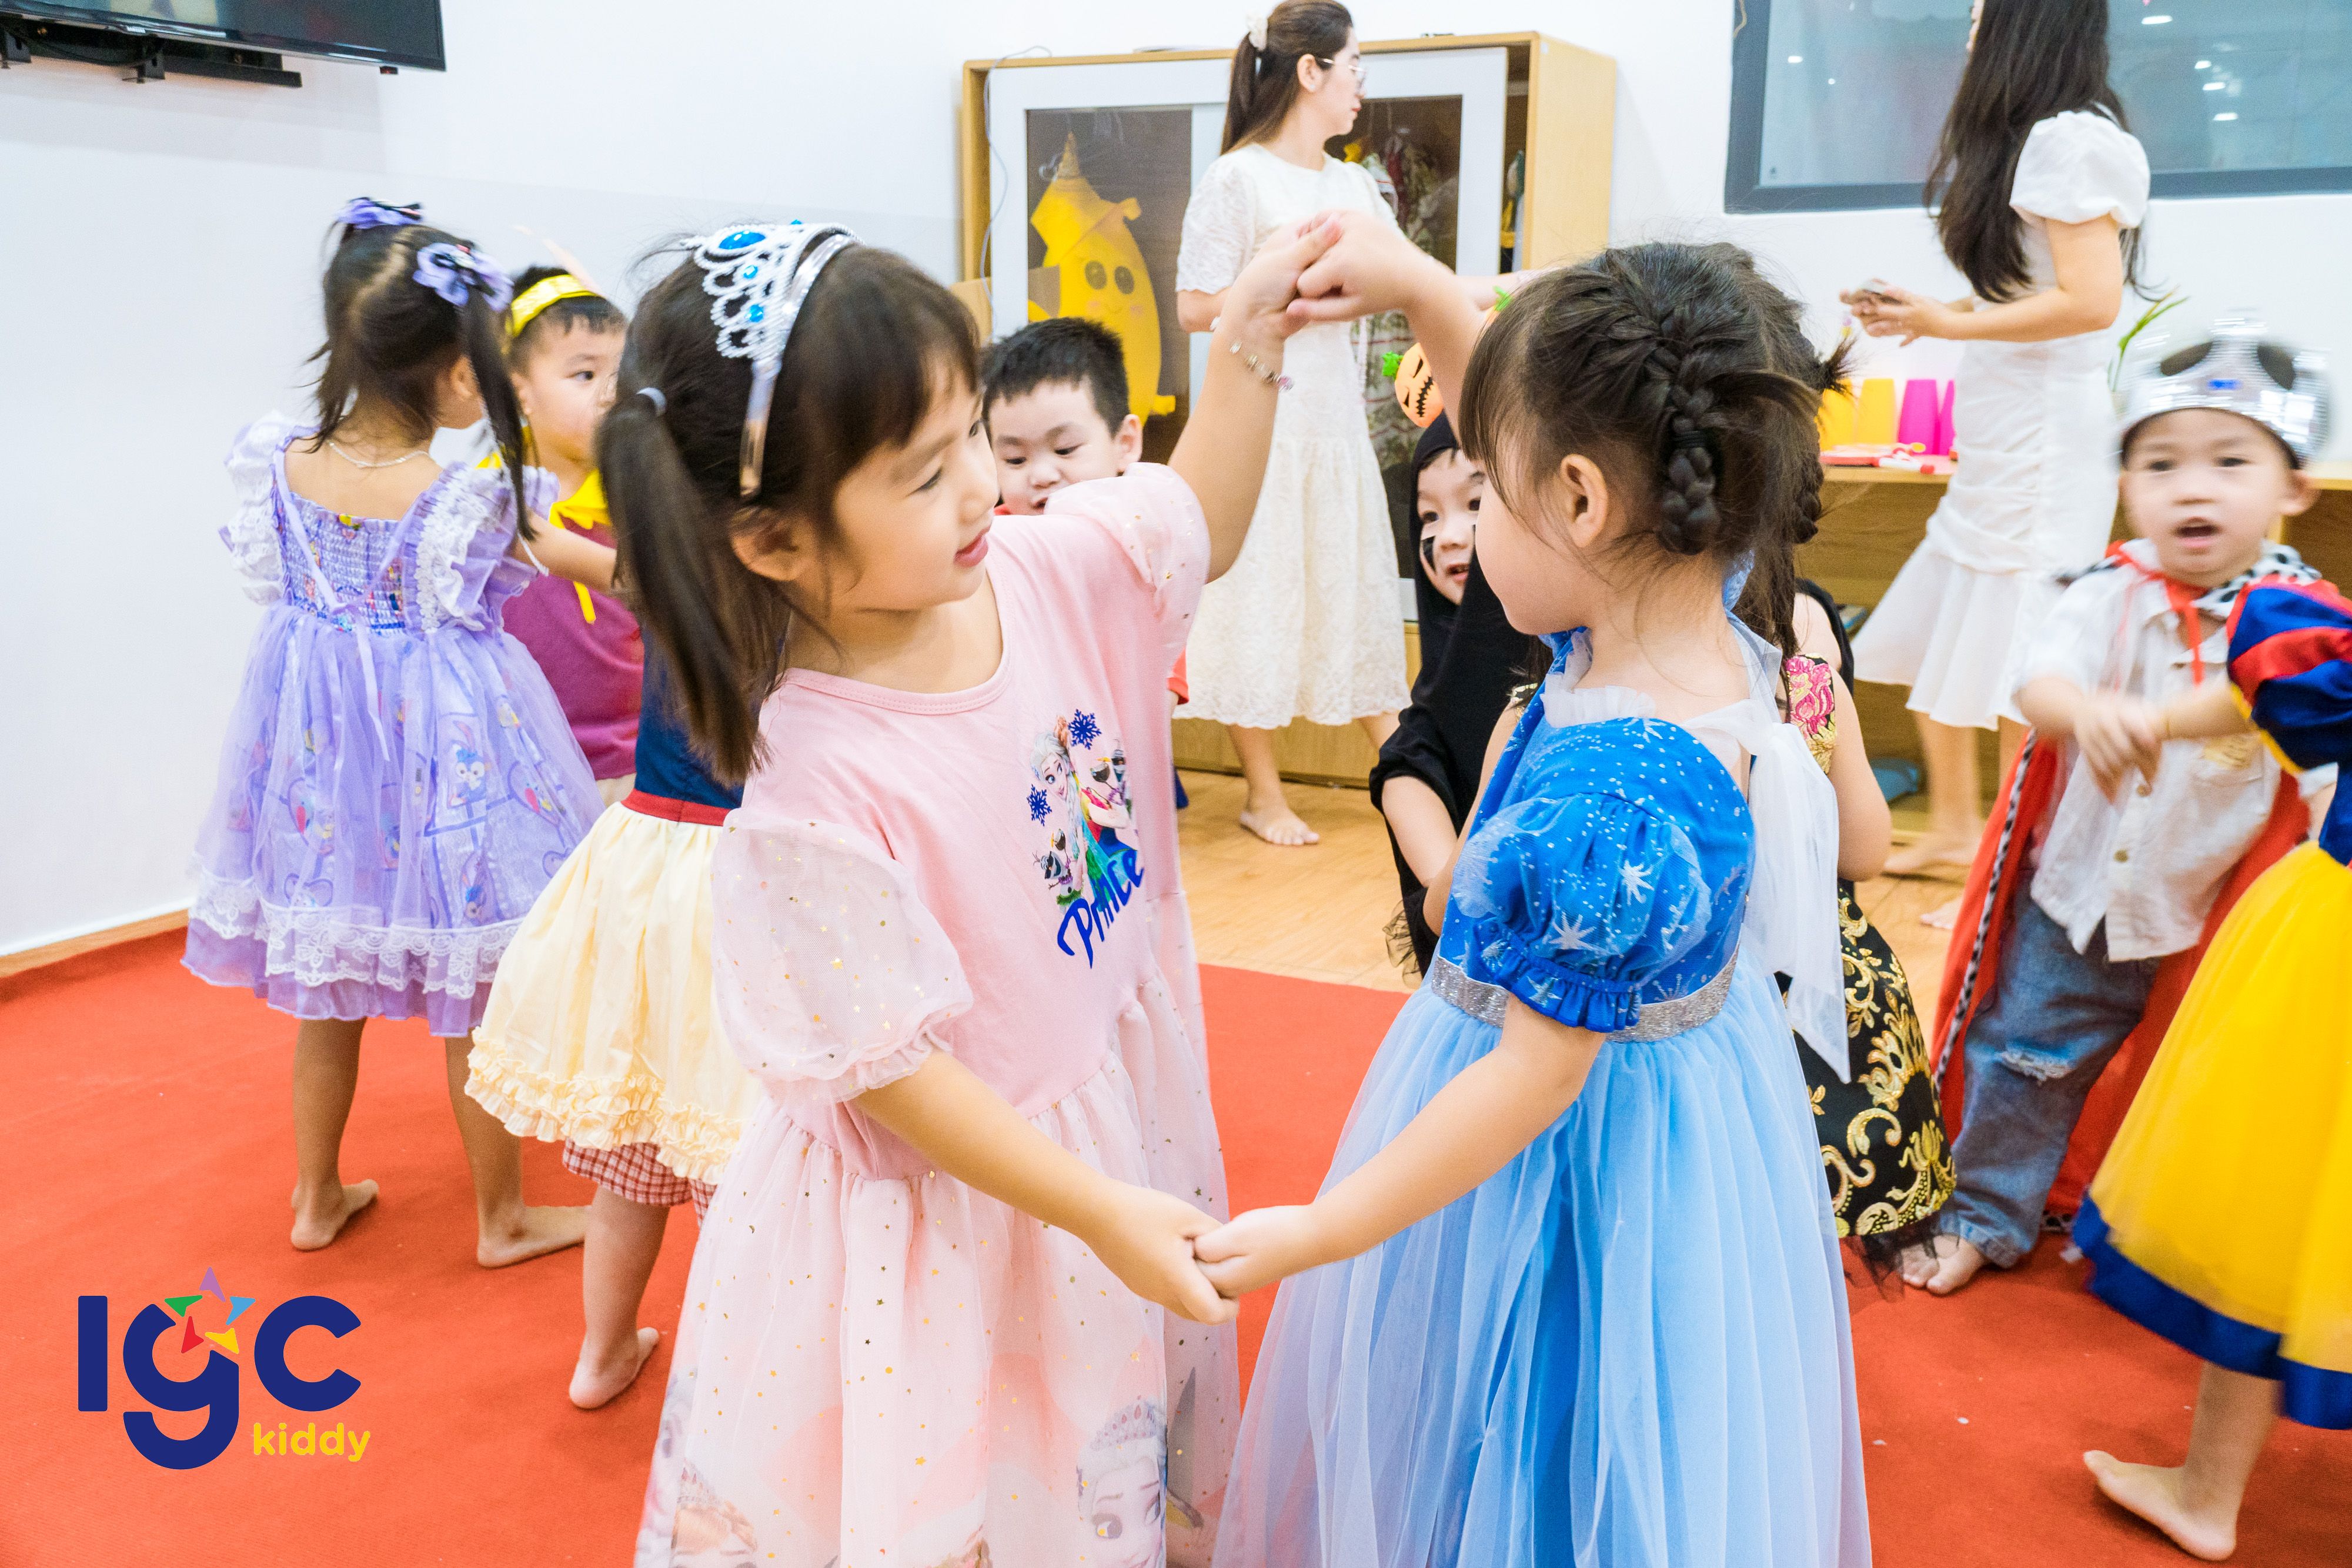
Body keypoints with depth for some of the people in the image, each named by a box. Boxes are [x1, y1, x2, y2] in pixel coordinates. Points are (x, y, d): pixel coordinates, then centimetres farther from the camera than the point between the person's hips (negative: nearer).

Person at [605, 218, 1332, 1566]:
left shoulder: (1045, 573, -13)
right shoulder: (813, 795, -31)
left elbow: (1203, 526, 7)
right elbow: (893, 1073, -23)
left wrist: (1249, 350, -7)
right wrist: (1104, 1214, -19)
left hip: (1125, 1114, 6)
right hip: (958, 1195, -6)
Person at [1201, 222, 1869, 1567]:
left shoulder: (1606, 803, -37)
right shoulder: (1695, 626, -10)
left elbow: (1538, 1072, -28)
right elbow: (1548, 410, 7)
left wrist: (1312, 1235, -19)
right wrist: (1418, 287, 0)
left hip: (1574, 1159, -9)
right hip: (1672, 1104, 9)